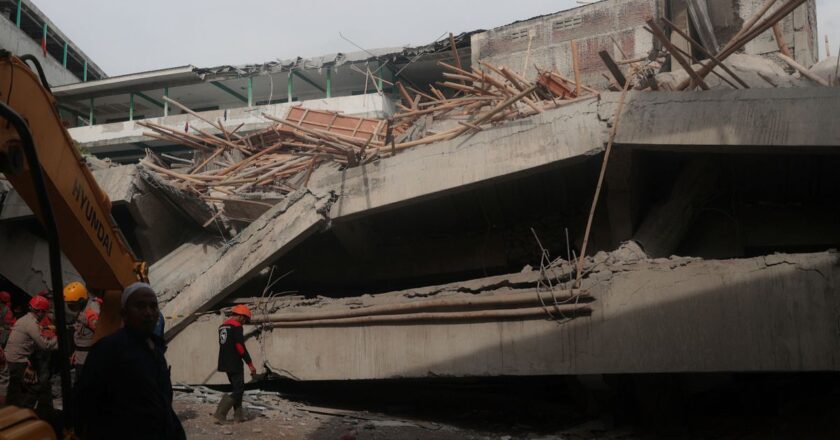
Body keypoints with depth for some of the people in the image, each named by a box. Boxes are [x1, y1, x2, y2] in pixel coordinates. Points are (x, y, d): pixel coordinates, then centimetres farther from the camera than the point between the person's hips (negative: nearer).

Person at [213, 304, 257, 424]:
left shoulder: (223, 326, 15)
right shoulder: (237, 326, -14)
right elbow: (240, 347, -20)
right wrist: (250, 364, -17)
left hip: (226, 363, 10)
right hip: (235, 364, -9)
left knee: (236, 388, 17)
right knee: (238, 389, -4)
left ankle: (238, 415, 19)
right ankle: (220, 413, -11)